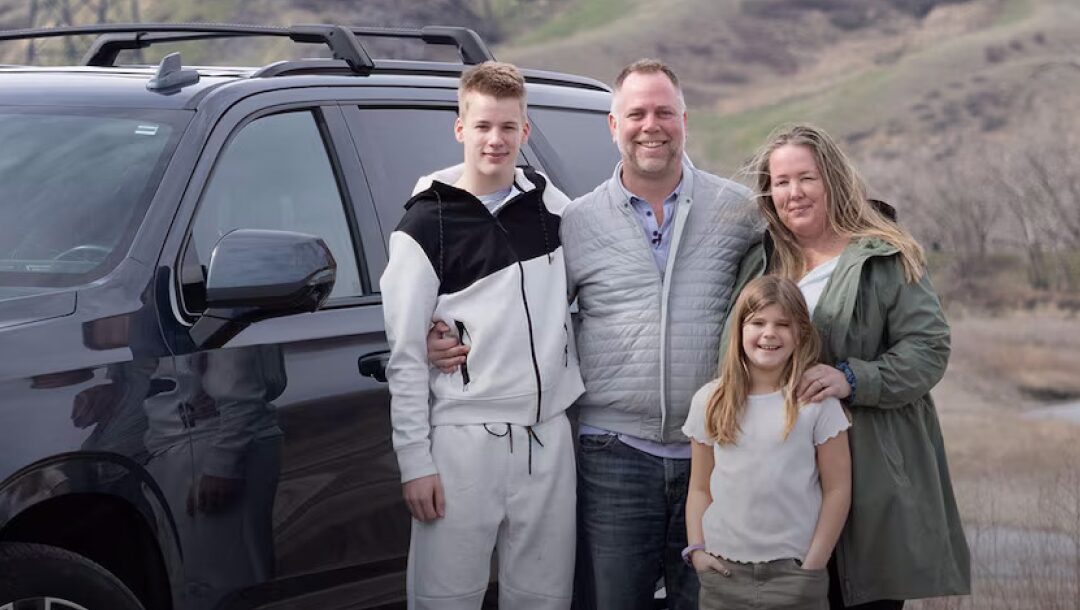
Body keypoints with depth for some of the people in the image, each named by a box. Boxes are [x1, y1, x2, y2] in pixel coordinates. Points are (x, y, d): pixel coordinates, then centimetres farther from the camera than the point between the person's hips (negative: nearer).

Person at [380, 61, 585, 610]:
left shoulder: (552, 206, 8)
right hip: (464, 437, -4)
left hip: (548, 435, 4)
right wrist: (414, 459, -10)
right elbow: (403, 354, -5)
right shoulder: (428, 224, -3)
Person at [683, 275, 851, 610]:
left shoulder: (817, 402, -4)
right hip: (723, 571, 3)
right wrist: (696, 549, -1)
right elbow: (700, 488, 10)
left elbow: (837, 489, -2)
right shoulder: (709, 402, 5)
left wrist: (813, 566, -6)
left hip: (793, 572, -2)